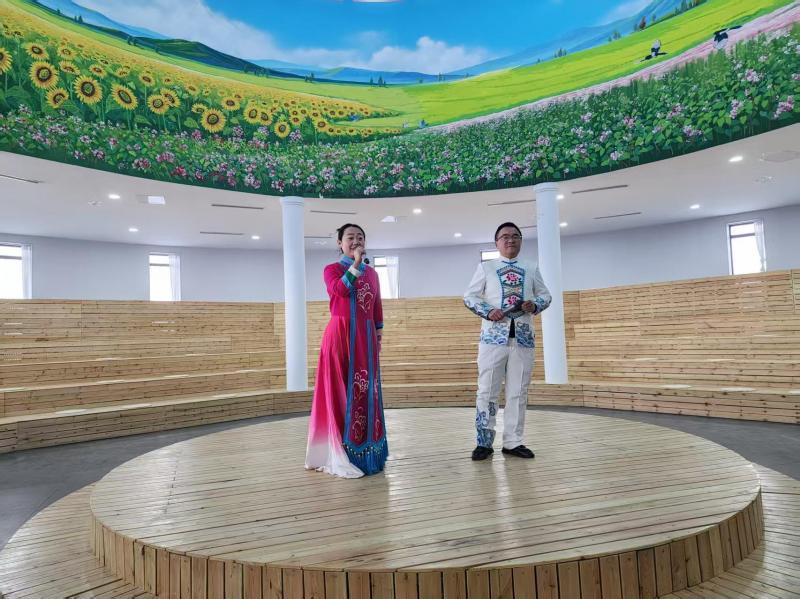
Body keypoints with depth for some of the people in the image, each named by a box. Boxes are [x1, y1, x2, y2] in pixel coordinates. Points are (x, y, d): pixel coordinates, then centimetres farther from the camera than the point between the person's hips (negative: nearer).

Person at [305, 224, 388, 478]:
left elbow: (377, 306, 16)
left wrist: (379, 333, 12)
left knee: (367, 391, 6)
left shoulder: (372, 273, 15)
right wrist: (355, 264, -21)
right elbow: (339, 289, -19)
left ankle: (366, 452, 18)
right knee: (341, 392, -4)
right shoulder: (332, 269, 2)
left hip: (365, 337, 5)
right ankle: (341, 455, 3)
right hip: (340, 334, -4)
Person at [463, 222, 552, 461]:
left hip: (523, 337, 2)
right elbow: (469, 296, 5)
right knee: (487, 390, -2)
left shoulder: (531, 268, 15)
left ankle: (513, 442, 15)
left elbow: (545, 294, 17)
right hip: (494, 336, -2)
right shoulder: (486, 267, 9)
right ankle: (484, 442, 8)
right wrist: (488, 311, -12)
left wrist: (535, 305, -6)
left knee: (518, 392, 5)